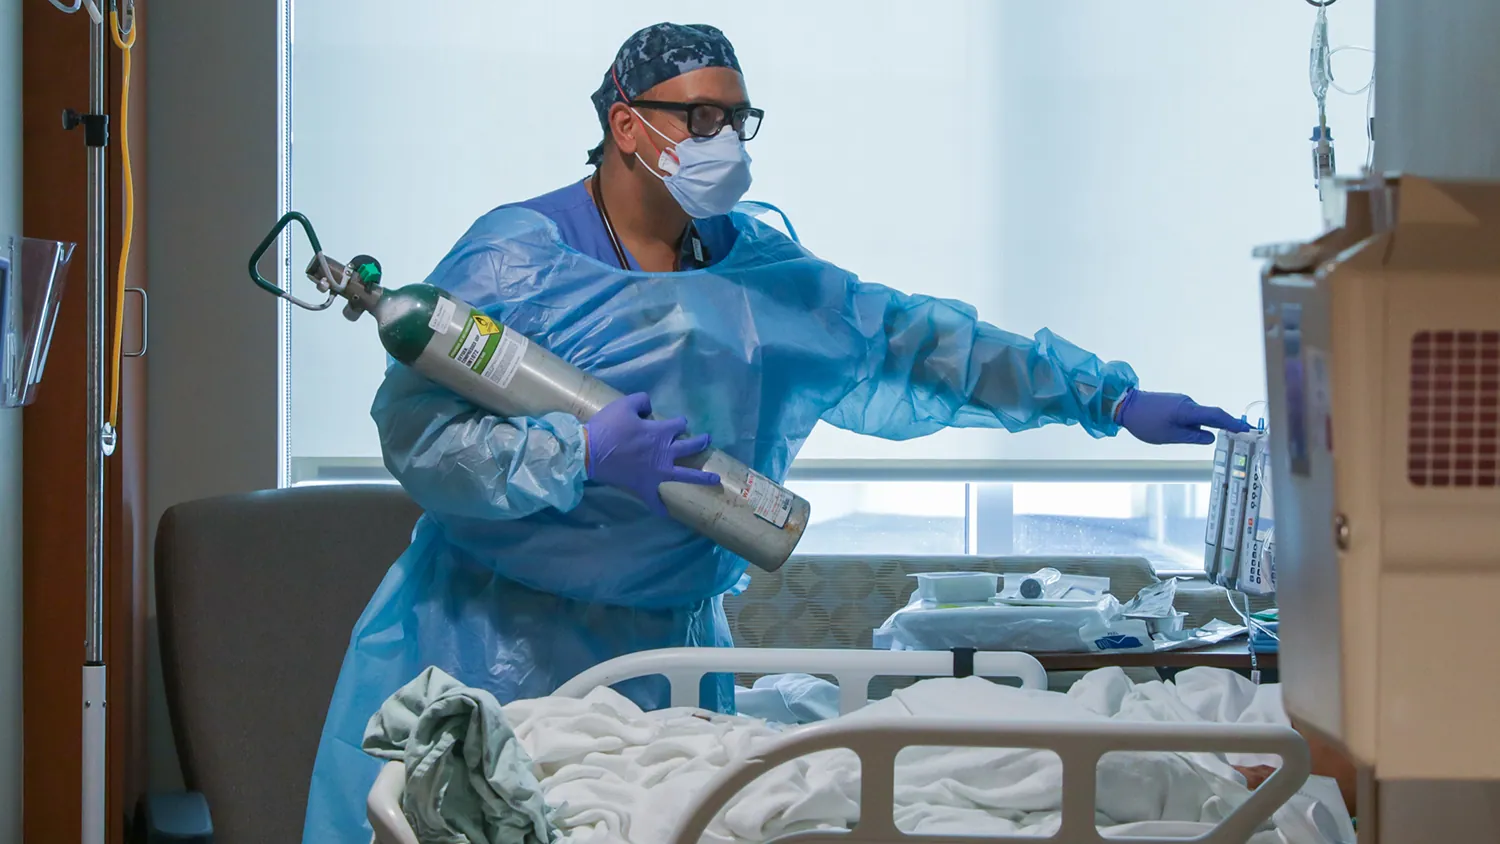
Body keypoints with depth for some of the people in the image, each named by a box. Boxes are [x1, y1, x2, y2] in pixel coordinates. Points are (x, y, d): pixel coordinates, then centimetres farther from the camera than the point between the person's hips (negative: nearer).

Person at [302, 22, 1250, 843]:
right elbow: (414, 433, -14)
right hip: (502, 648, -5)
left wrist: (1108, 399, 8)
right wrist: (582, 458, -26)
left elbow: (917, 344, 11)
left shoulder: (762, 273, 10)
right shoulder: (516, 259, -8)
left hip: (669, 645, 5)